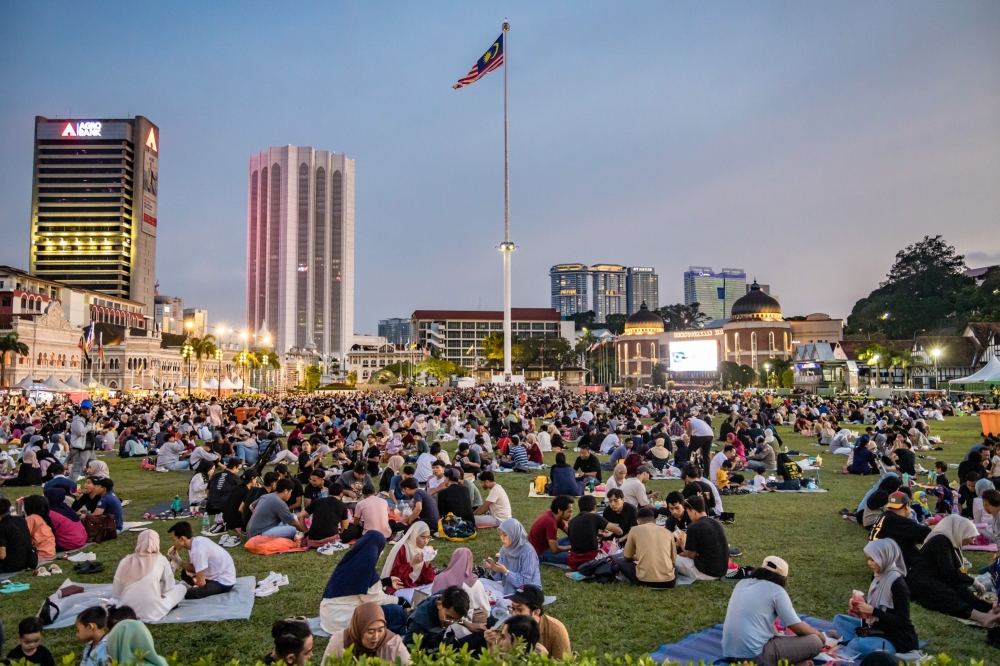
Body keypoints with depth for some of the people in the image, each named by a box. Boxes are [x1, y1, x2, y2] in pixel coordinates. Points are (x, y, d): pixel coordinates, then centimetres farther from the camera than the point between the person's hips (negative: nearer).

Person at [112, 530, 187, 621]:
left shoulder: (125, 561, 0)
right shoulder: (161, 560, -6)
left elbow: (115, 594, 3)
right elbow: (169, 586, 6)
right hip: (151, 613, -4)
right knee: (181, 588, 18)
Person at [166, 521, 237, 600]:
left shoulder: (198, 550, -28)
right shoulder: (196, 541, -1)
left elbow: (201, 582, -22)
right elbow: (194, 568, 8)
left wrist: (193, 578, 0)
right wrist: (177, 560, -3)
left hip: (224, 582, -10)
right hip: (216, 575, 10)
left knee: (189, 594, -25)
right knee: (185, 574, 19)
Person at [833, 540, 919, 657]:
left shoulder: (897, 583, -20)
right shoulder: (880, 577, 6)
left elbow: (902, 621, -22)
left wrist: (873, 611, -25)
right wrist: (861, 605, -3)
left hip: (897, 640, -10)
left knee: (857, 645, -34)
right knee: (839, 619, 4)